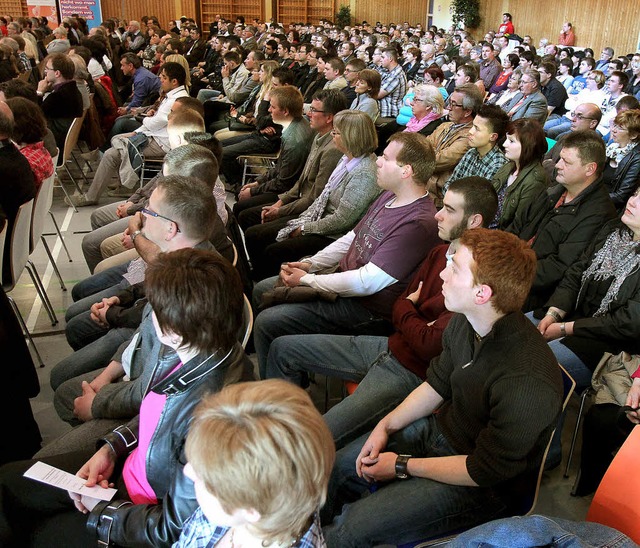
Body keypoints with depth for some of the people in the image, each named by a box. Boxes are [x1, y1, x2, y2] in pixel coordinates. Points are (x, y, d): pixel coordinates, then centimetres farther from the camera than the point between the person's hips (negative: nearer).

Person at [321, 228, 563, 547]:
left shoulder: (527, 382, -36)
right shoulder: (464, 322, -12)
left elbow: (483, 472, -24)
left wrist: (402, 466, -15)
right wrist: (386, 426, -2)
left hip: (480, 486, -7)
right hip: (439, 430, 7)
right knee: (337, 467, 10)